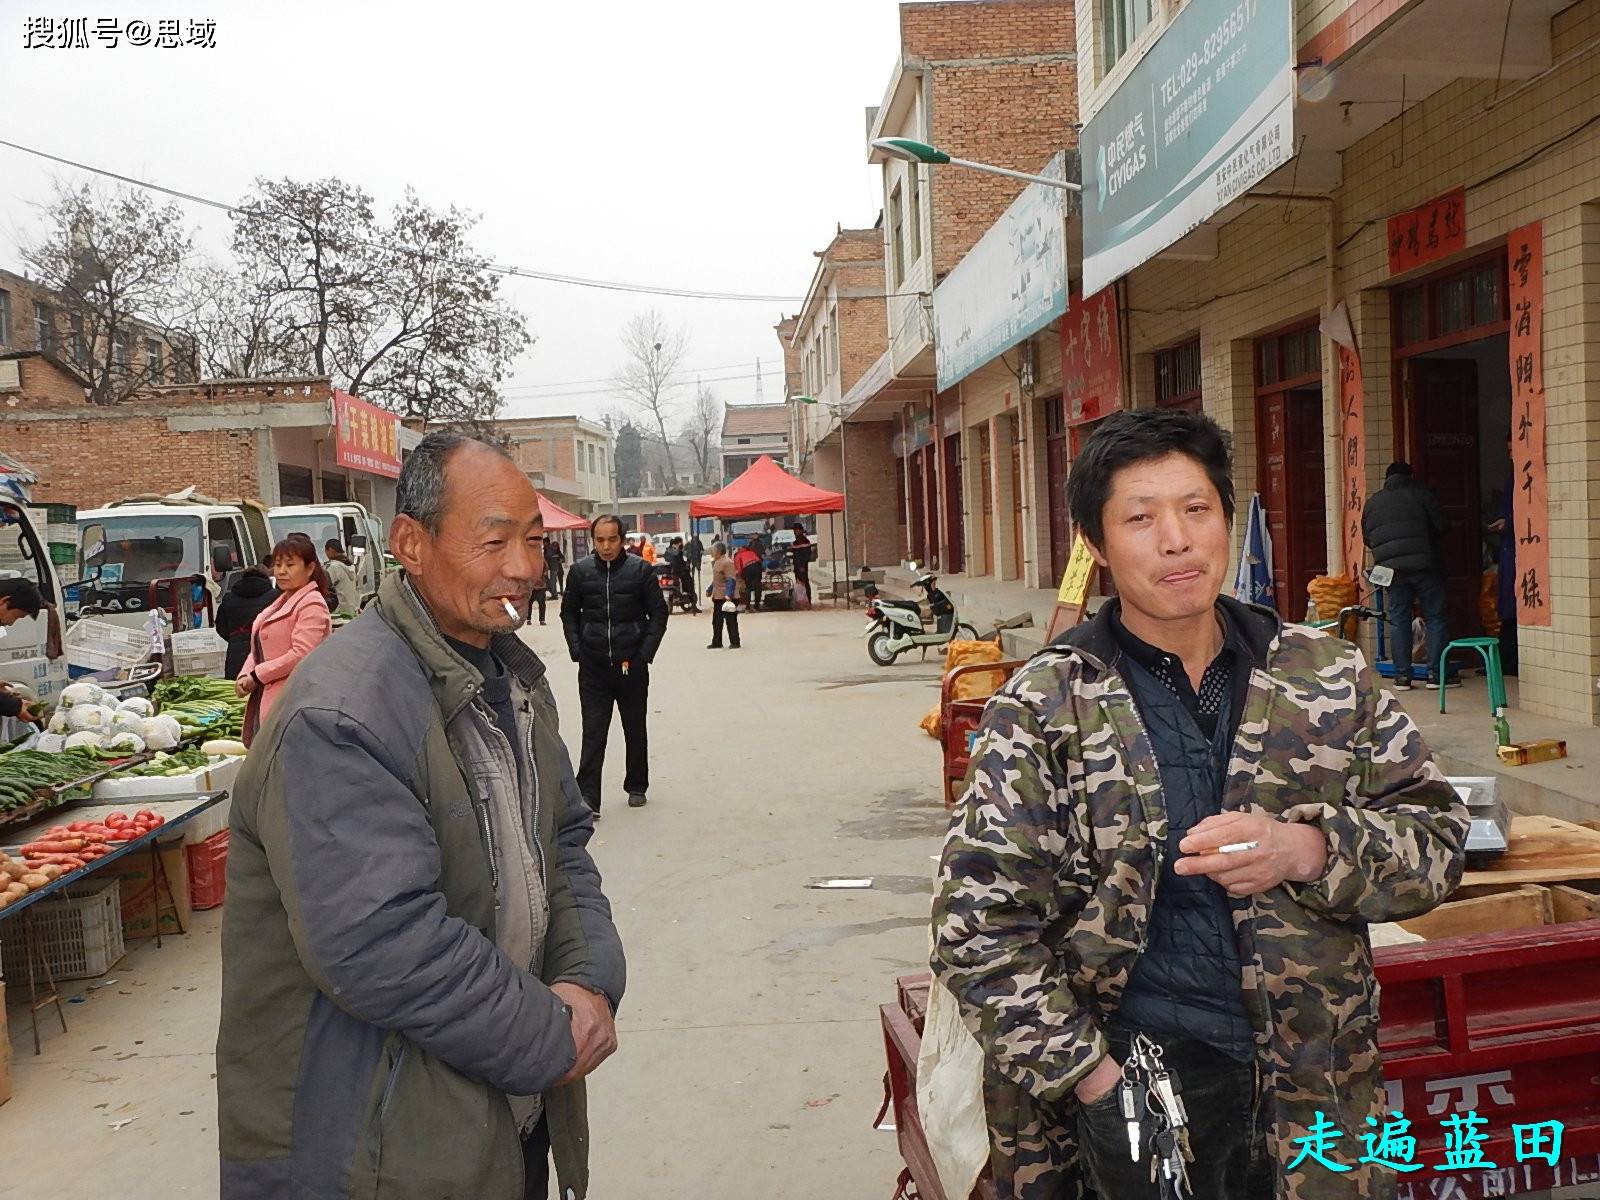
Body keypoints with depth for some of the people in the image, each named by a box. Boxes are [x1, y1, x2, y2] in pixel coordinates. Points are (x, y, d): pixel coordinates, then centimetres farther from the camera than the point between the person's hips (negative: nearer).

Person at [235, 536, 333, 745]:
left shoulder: (311, 604, -9)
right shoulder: (282, 602, 21)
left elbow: (301, 654, -19)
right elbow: (258, 649, 22)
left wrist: (257, 675, -12)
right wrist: (244, 675, 3)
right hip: (265, 700, 9)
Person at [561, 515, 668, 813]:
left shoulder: (641, 570, -3)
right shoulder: (580, 571, 2)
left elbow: (658, 615, 0)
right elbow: (569, 613, 11)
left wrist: (642, 656, -7)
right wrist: (577, 651, -1)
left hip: (631, 664, 0)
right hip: (593, 666, 0)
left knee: (635, 729, 13)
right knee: (593, 732, -4)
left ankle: (636, 787, 29)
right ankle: (588, 797, -5)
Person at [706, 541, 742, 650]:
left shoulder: (727, 562, -17)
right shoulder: (716, 562, 14)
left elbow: (731, 580, -23)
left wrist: (728, 595, -29)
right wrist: (709, 589, 28)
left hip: (727, 598, -10)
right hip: (718, 597, 10)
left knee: (731, 621, -2)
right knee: (716, 621, 11)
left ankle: (735, 643, 6)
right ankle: (716, 643, 18)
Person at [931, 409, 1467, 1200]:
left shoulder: (1330, 677, 3)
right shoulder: (1046, 709, -7)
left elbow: (1437, 837, 4)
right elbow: (979, 925, -9)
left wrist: (1305, 850, -15)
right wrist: (1095, 1082, -15)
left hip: (1313, 1083, 3)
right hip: (1136, 1083, -3)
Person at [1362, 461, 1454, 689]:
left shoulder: (1372, 502, 13)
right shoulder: (1422, 493, 2)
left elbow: (1367, 539, 15)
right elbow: (1442, 525, -2)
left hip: (1392, 569, 3)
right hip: (1424, 567, -3)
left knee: (1398, 621, 6)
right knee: (1435, 618, 4)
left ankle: (1402, 675, 4)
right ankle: (1436, 674, 1)